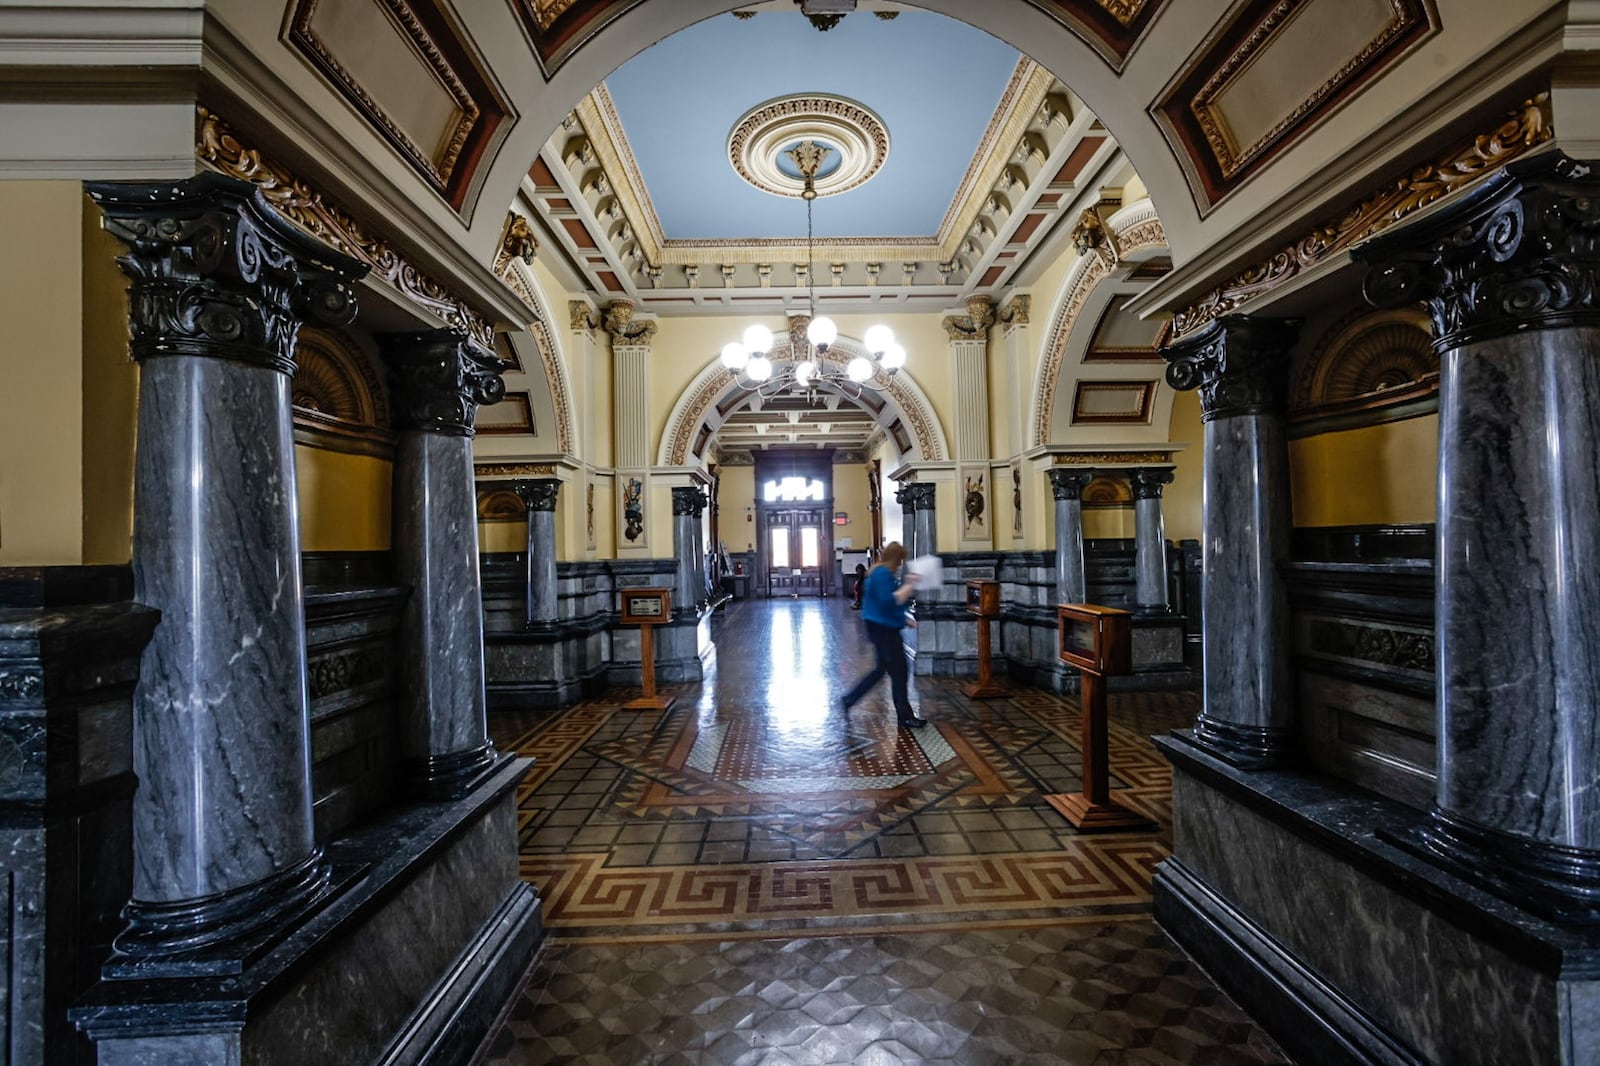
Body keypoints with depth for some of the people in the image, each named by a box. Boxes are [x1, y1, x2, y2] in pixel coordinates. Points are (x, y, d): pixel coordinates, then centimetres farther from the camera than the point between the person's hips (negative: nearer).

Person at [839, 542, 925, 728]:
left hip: (884, 628, 11)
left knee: (882, 669, 19)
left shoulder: (883, 573, 14)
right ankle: (905, 717, 11)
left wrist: (905, 619, 19)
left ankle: (848, 700, 23)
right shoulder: (883, 574, -18)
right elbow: (889, 602, -28)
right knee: (899, 672, 0)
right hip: (883, 629, -11)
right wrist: (909, 586, -23)